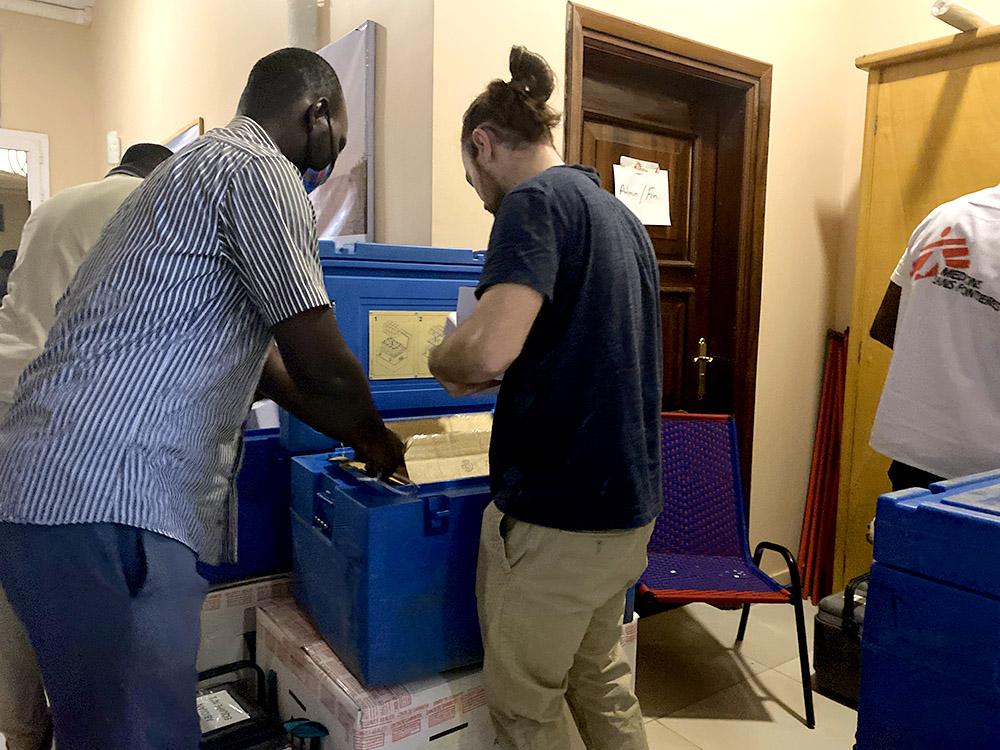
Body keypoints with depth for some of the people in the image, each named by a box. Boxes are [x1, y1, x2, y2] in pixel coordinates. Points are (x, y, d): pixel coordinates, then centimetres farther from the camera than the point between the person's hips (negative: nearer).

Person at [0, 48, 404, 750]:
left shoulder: (201, 166, 23)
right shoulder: (260, 169, -9)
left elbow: (268, 365, 24)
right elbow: (320, 365, -13)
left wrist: (358, 441, 27)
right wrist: (377, 436, 8)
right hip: (107, 506, -10)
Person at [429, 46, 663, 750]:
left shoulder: (535, 201, -13)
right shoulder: (621, 215, 14)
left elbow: (487, 348, -28)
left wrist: (442, 361, -6)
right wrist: (501, 375, 21)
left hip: (556, 516, -8)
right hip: (629, 506, 9)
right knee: (601, 678, 24)